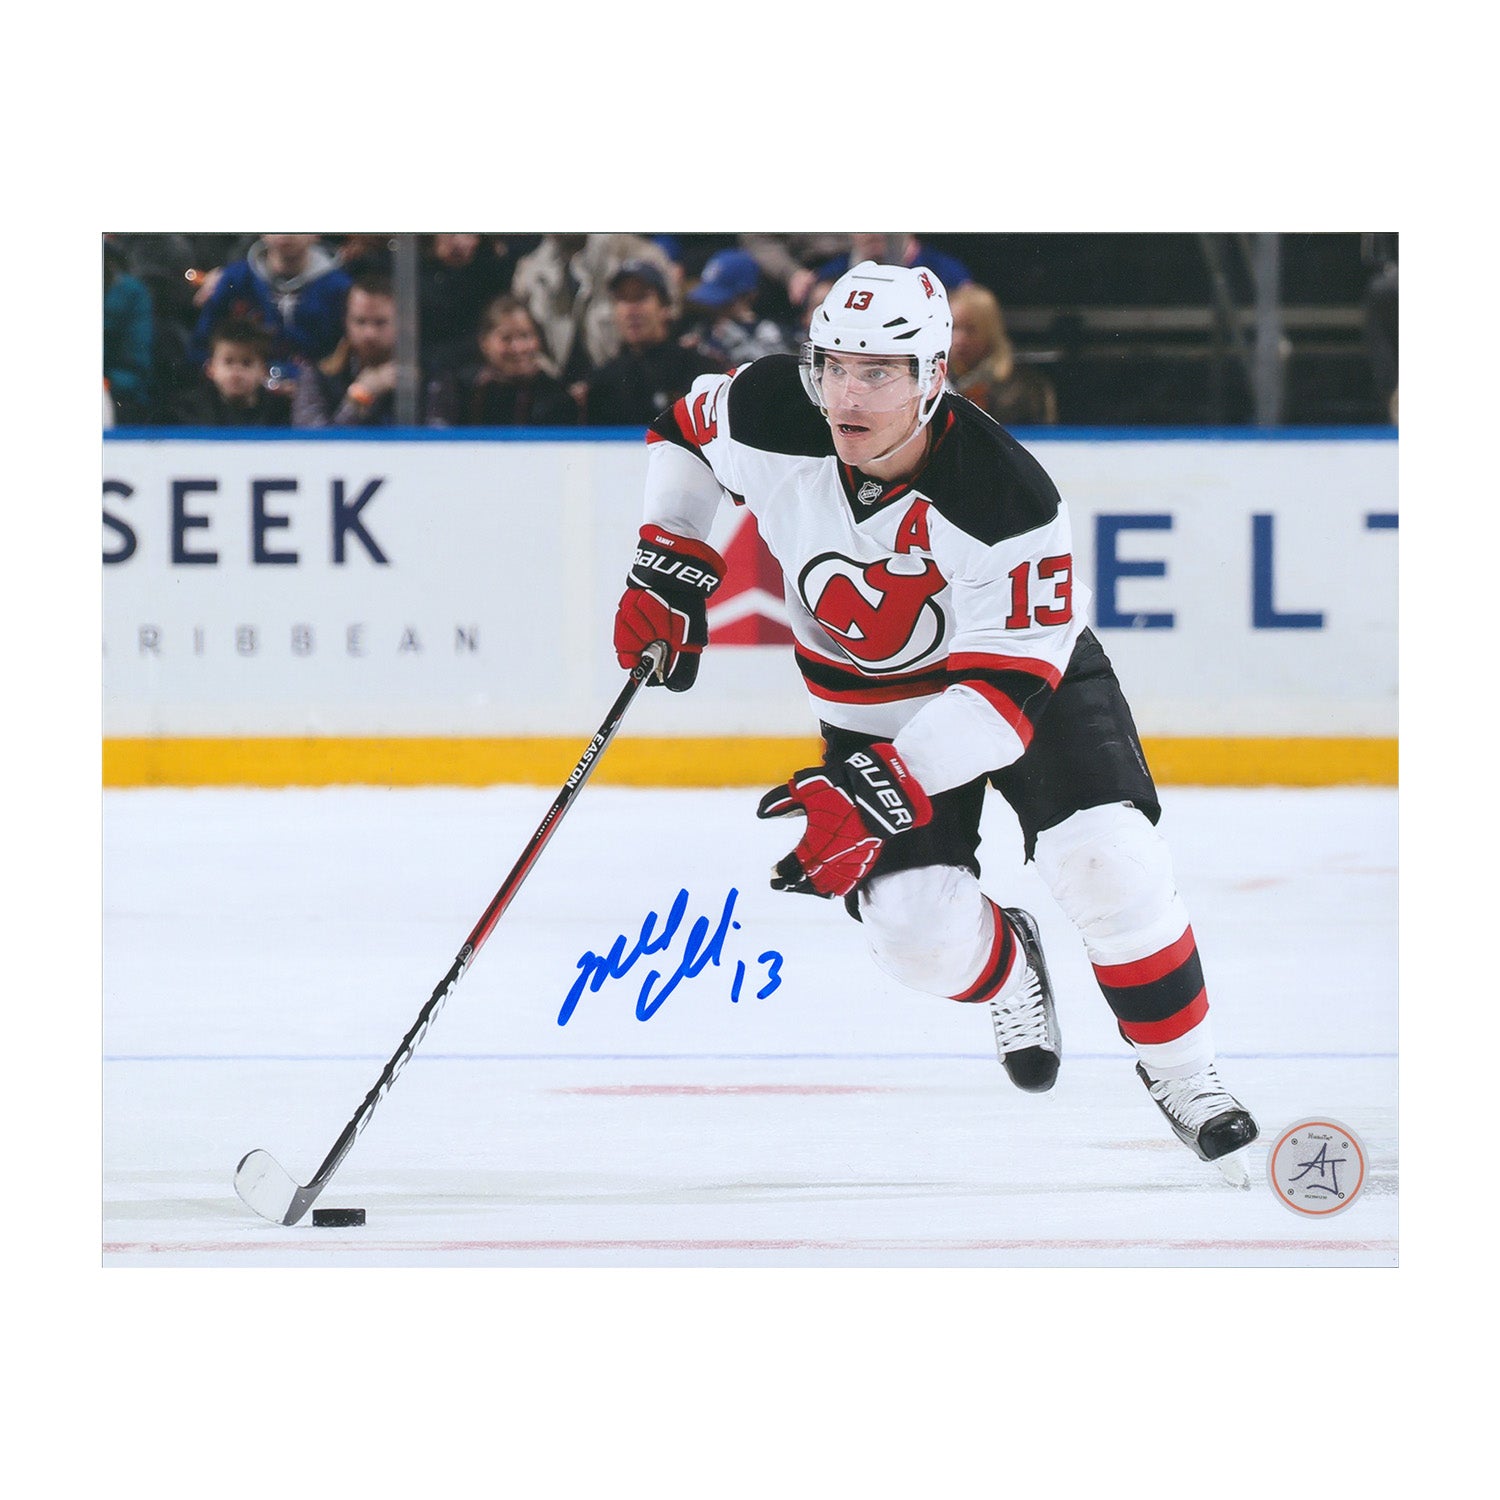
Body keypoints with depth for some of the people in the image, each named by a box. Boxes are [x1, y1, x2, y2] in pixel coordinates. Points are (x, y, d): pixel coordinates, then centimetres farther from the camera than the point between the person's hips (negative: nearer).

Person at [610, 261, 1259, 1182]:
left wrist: (879, 791, -44)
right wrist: (669, 570, -3)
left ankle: (1182, 1074, 1)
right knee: (920, 932, -15)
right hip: (872, 704, 3)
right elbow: (687, 426, 2)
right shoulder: (774, 423, -24)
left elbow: (1009, 688, -34)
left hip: (1024, 669, -3)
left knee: (1108, 862, -24)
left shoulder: (1007, 500, -35)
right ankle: (1005, 965, 24)